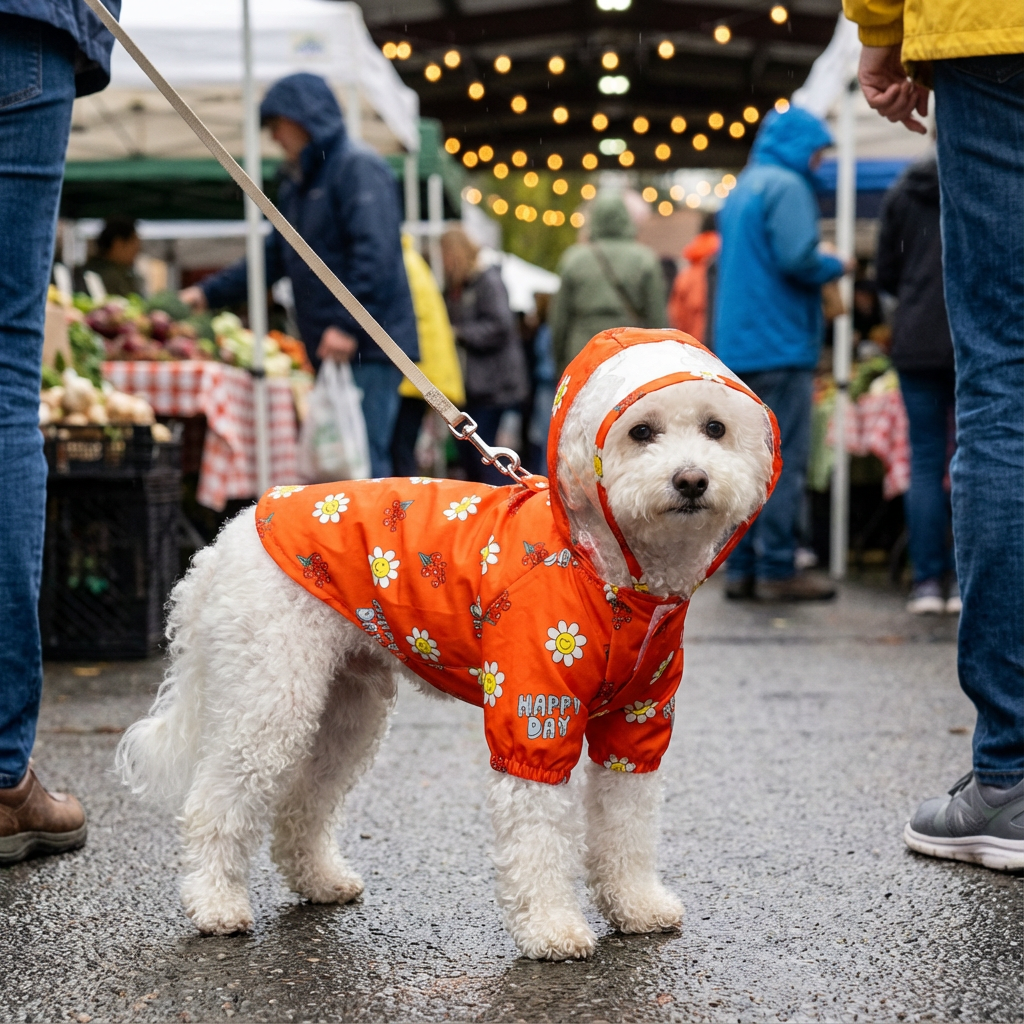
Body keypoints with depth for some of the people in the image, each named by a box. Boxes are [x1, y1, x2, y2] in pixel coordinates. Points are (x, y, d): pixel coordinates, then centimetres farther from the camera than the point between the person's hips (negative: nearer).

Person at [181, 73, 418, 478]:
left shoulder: (358, 167, -8)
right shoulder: (297, 183, 21)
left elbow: (374, 252, -19)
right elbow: (274, 256, 24)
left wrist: (348, 325, -23)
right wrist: (208, 292, 16)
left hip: (368, 343, -9)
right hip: (327, 351, 9)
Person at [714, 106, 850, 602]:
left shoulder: (741, 189, 20)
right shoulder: (786, 186, -9)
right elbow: (798, 258, -20)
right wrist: (836, 266, 0)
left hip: (736, 346, 9)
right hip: (779, 343, -9)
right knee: (785, 460, -7)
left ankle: (741, 568, 11)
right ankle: (776, 569, -6)